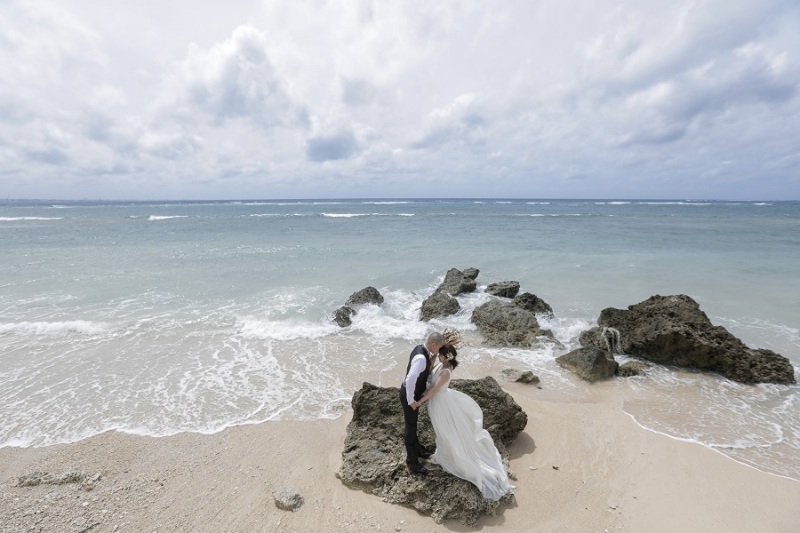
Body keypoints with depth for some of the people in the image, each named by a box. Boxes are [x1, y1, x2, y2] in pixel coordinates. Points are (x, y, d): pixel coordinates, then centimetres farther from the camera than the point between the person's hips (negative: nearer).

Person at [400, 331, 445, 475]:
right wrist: (411, 401, -32)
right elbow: (410, 380, -44)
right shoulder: (421, 358, -38)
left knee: (413, 424, 28)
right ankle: (412, 461, 31)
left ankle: (417, 449, 50)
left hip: (413, 392, 9)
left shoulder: (420, 348, -7)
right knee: (411, 428, 10)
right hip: (409, 395, -9)